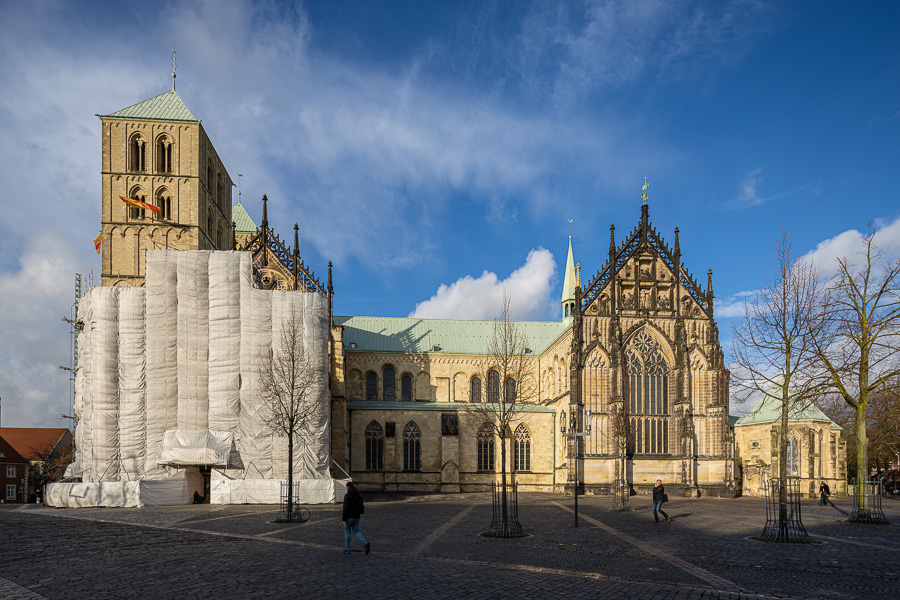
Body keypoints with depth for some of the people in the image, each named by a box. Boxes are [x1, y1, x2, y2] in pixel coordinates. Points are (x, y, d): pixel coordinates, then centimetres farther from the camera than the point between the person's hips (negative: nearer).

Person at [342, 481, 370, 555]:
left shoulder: (347, 496, -14)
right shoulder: (359, 495, 5)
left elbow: (345, 508, -19)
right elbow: (361, 507, 5)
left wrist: (344, 519, -17)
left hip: (349, 517, -5)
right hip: (356, 517, 5)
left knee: (347, 532, 11)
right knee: (356, 532, 14)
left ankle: (347, 549, 16)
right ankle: (365, 544, -9)